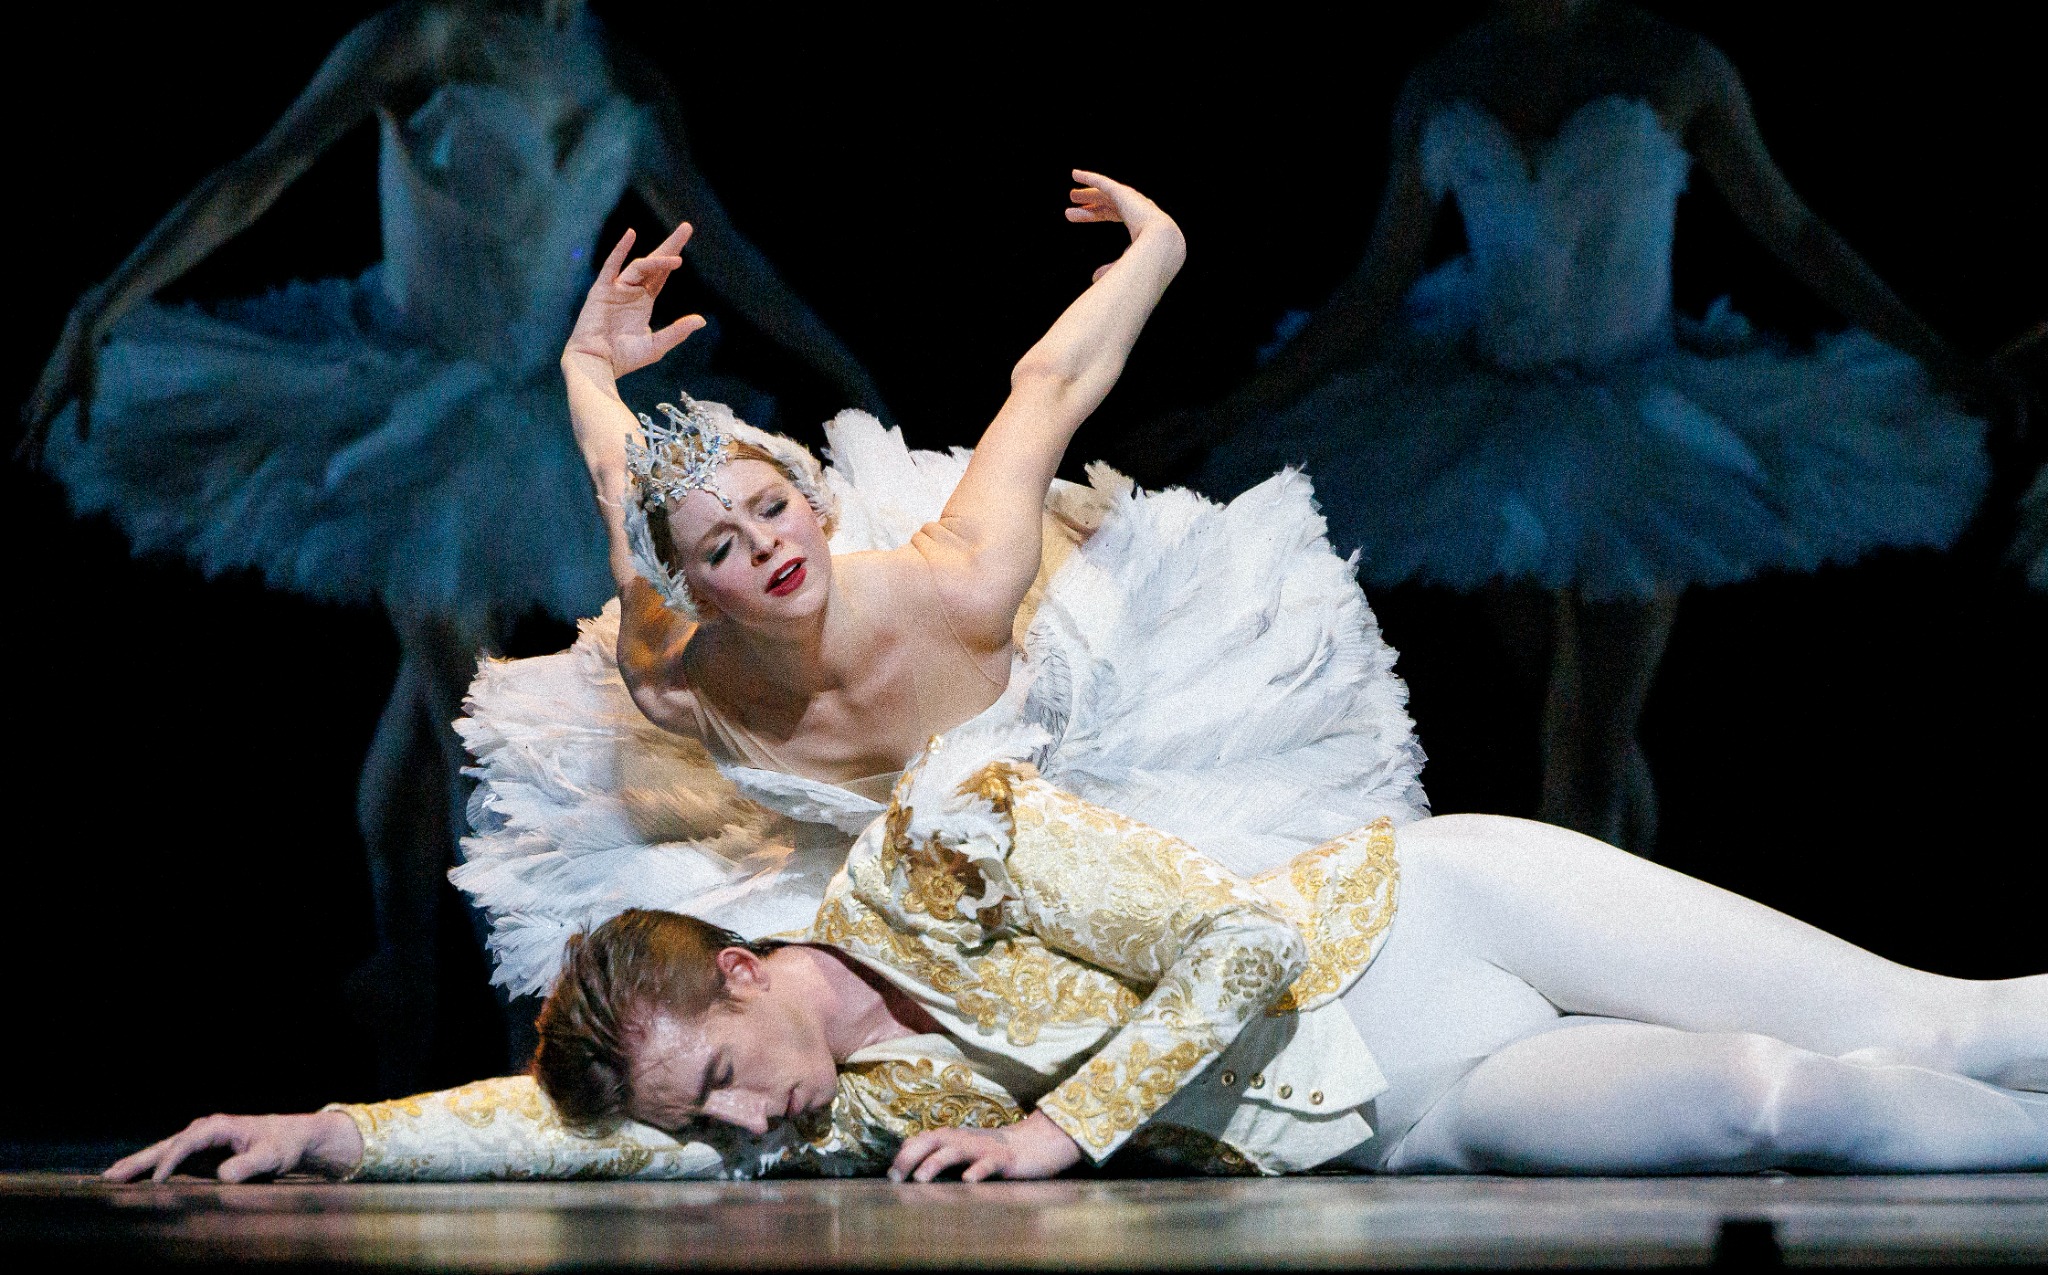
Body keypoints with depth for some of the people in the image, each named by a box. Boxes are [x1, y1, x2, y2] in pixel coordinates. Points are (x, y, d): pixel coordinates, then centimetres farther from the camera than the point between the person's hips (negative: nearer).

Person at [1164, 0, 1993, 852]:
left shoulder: (1679, 70, -10)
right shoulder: (1438, 93, -3)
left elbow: (1791, 230, 0)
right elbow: (1376, 291, 4)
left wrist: (1938, 358, 1)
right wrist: (1234, 411, 1)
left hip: (1637, 448, -4)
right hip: (1501, 432, 4)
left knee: (1589, 758, -7)